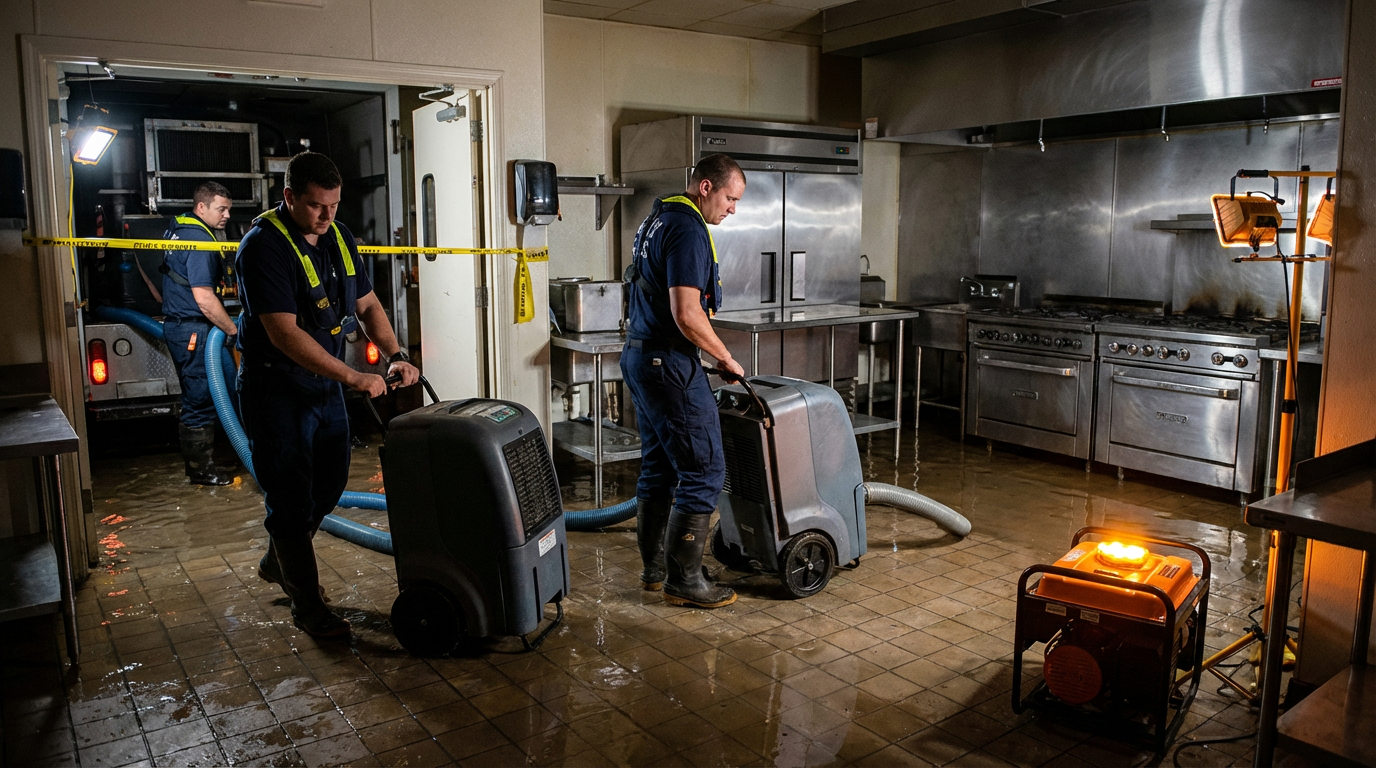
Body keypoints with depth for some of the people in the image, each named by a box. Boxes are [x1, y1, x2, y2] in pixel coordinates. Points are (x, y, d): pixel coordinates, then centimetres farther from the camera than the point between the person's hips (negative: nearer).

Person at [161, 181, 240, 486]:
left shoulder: (178, 227, 14)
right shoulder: (200, 241, -19)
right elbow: (204, 298, -25)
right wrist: (234, 330, -18)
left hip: (178, 323, 11)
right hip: (193, 330, -11)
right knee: (200, 400, -3)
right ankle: (201, 468, 6)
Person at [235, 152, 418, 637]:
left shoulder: (338, 237, 4)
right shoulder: (264, 246, -21)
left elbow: (367, 304, 9)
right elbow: (285, 333, -27)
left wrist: (396, 356, -7)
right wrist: (354, 378, -29)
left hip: (325, 383, 8)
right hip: (275, 388, -8)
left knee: (329, 483, 17)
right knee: (291, 496, -1)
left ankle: (278, 563, 40)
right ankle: (307, 606, 12)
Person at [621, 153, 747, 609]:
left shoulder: (659, 220, 16)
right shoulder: (687, 230, -17)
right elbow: (687, 315, -25)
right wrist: (726, 358, -11)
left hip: (640, 356, 11)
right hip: (669, 362, -11)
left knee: (659, 467, 16)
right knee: (703, 470, -4)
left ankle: (654, 567, 26)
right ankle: (684, 580, 3)